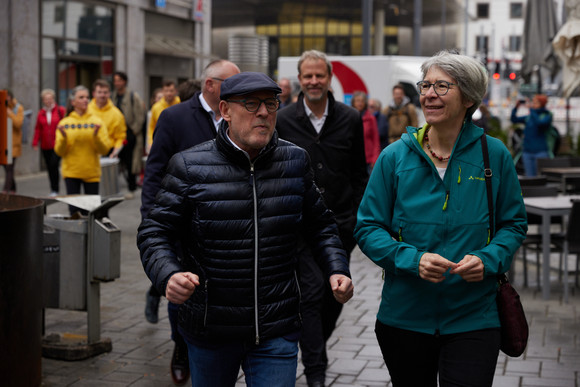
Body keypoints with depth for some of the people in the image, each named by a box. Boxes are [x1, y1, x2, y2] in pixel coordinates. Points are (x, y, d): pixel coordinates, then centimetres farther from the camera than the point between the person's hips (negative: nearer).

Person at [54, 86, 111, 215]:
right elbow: (59, 151, 1)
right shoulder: (65, 123, 4)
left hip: (92, 173, 0)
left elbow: (104, 149, -2)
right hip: (71, 172, 0)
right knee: (74, 209, -1)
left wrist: (96, 135, -18)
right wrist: (63, 137, -16)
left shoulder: (96, 121, 3)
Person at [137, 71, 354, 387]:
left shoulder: (295, 162, 2)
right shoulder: (189, 166, -7)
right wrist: (168, 275, -24)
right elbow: (154, 232, -5)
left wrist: (337, 269, -1)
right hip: (211, 331, -1)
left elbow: (319, 224, 14)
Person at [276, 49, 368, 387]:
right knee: (312, 293, -6)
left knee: (335, 294, 10)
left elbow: (359, 173, 8)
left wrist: (360, 218, 4)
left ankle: (314, 345, 36)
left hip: (341, 221, 2)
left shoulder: (350, 119, 3)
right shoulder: (283, 121, 0)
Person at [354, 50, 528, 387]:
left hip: (473, 318, -1)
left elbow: (514, 224, 7)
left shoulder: (494, 154, -1)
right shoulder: (395, 157, -1)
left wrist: (488, 259, -14)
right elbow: (368, 228, 0)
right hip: (404, 317, 1)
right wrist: (413, 259, -18)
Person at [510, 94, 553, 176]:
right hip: (527, 151, 5)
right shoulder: (528, 117, 12)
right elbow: (514, 120, 13)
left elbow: (539, 122, -21)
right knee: (529, 177, 5)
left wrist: (531, 110, -18)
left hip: (540, 152, -5)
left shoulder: (546, 116, -2)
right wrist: (516, 107, -1)